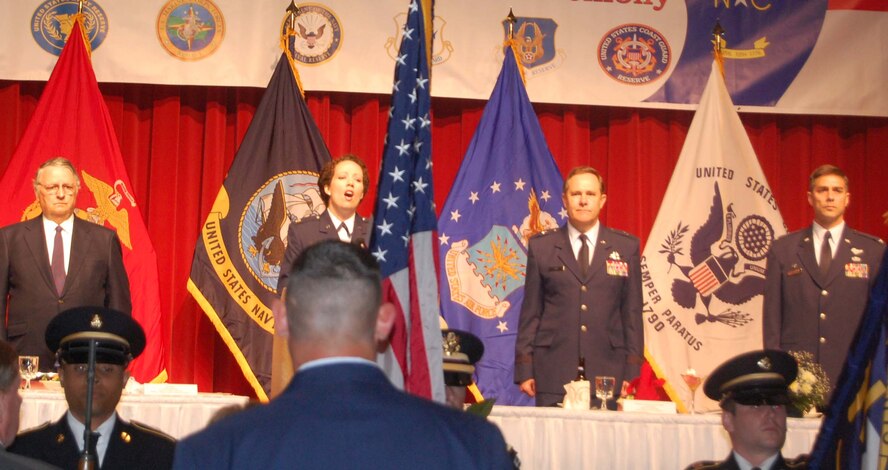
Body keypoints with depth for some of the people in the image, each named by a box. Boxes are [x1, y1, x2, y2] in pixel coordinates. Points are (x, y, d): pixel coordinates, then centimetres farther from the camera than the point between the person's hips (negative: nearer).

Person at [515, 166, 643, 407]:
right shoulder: (541, 246, 9)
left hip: (607, 370, 0)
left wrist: (632, 371, 2)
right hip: (553, 372, 0)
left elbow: (632, 312, 8)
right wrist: (525, 369, 2)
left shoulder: (626, 247, 9)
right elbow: (530, 311, 8)